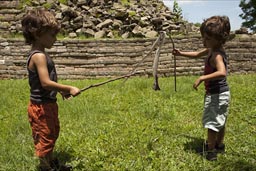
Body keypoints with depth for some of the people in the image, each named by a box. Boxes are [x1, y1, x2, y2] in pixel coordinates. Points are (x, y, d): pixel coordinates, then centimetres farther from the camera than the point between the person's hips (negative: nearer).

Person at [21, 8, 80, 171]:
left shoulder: (41, 54, 8)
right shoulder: (39, 56, -23)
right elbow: (46, 83, -29)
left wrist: (62, 91, 10)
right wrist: (69, 88, -22)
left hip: (48, 104, 10)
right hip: (41, 107, -10)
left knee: (52, 135, 24)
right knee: (44, 138, 6)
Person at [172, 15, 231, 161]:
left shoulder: (216, 55, -25)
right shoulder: (212, 50, 4)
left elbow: (222, 72, -42)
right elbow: (197, 54, 20)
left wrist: (202, 78, -41)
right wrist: (181, 53, 12)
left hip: (216, 94, -10)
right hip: (223, 92, 10)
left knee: (211, 123, 2)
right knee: (220, 121, 23)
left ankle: (211, 152, 14)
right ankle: (220, 145, 40)